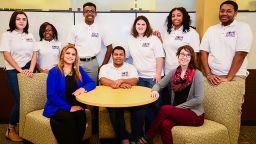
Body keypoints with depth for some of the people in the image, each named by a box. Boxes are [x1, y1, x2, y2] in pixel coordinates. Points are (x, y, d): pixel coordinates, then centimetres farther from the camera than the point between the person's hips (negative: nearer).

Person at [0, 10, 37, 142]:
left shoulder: (30, 36, 14)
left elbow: (34, 54, 9)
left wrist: (31, 70, -6)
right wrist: (20, 70, -13)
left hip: (29, 70, 4)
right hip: (14, 71, -4)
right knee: (20, 101, -9)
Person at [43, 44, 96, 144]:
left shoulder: (79, 70, 10)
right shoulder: (54, 72, -3)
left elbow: (92, 83, 5)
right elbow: (51, 96, -9)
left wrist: (83, 88, -19)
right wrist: (69, 107, -18)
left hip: (76, 106, 3)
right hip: (56, 107, -3)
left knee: (81, 116, -29)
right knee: (69, 117, -32)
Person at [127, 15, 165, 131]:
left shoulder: (154, 39, -3)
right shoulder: (131, 40, 10)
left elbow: (160, 57, -8)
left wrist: (158, 74, -14)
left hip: (153, 76, -4)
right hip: (140, 77, 4)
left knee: (154, 103, 0)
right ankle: (146, 128, 22)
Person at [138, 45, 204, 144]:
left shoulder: (197, 74, -9)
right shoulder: (174, 72, 6)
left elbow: (198, 99, -13)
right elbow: (159, 84, 10)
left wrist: (177, 107, -14)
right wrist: (155, 90, -15)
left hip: (195, 114, -3)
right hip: (177, 112, 3)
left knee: (165, 109, -27)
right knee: (165, 124, -30)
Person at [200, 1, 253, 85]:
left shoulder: (243, 28, 0)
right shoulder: (211, 30, 11)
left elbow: (240, 54, -9)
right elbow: (204, 52, 6)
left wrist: (228, 78, -14)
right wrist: (208, 74, -6)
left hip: (234, 76, -2)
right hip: (212, 75, 3)